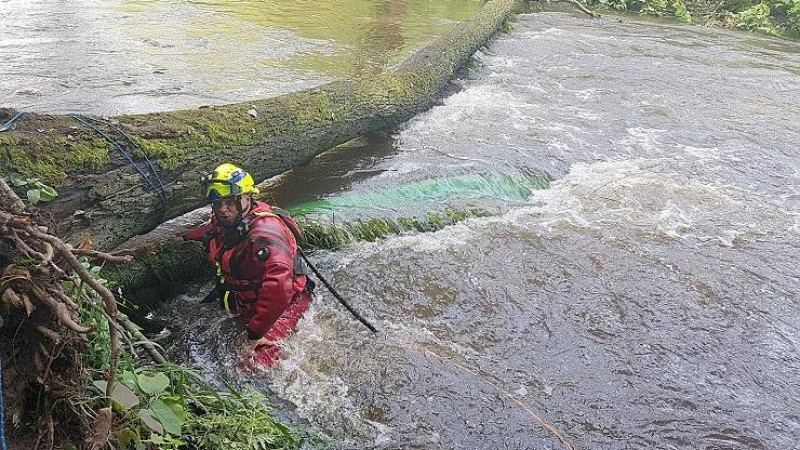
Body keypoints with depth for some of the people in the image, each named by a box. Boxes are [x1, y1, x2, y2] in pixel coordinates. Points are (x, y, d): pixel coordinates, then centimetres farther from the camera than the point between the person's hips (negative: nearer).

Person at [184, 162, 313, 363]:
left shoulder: (265, 232, -32)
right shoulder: (221, 222, -4)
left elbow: (278, 286, -44)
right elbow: (209, 230, 25)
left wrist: (256, 333, -36)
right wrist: (186, 236, 45)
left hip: (285, 303, -9)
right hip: (247, 304, 9)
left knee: (255, 363, -24)